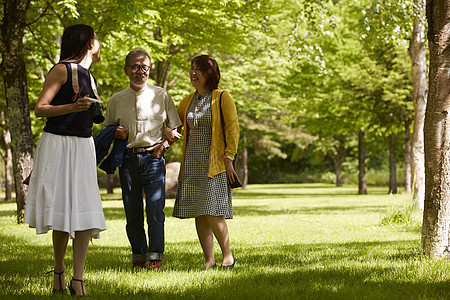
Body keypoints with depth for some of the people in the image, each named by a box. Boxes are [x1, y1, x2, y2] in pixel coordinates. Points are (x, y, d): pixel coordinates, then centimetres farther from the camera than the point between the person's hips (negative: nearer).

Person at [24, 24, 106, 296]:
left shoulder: (89, 77, 20)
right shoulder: (62, 70, -5)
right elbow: (40, 109, -10)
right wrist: (73, 106, -21)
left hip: (84, 146, 7)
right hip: (59, 144, -7)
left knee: (87, 214, -5)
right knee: (63, 212, -5)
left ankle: (78, 281, -6)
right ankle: (59, 272, 13)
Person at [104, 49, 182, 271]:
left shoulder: (161, 96, 8)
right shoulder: (116, 100, 11)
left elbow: (175, 129, 12)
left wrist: (164, 145, -5)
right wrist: (115, 134, -3)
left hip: (153, 157, -2)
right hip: (128, 159, 2)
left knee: (155, 211, -9)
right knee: (132, 213, 2)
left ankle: (155, 258, -1)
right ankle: (139, 256, 13)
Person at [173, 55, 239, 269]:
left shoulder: (222, 98, -2)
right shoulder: (188, 101, 14)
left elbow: (232, 130, -5)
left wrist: (229, 158, -12)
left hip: (214, 163, -5)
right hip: (192, 163, 6)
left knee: (213, 213, -12)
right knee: (199, 214, 3)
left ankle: (228, 255, 3)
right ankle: (209, 259, 10)